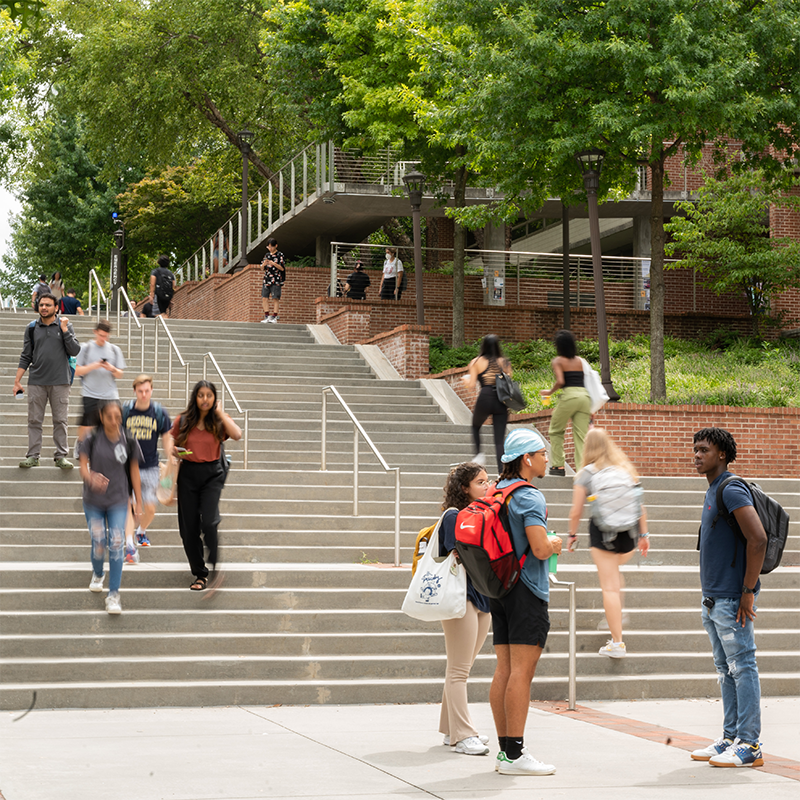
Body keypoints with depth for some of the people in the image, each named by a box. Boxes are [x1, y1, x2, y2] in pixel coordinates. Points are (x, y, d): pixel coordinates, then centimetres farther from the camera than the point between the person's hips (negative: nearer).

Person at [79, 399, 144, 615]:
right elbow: (83, 466, -9)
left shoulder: (128, 441, -5)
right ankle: (97, 574, 40)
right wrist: (91, 477, -32)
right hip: (94, 501, 0)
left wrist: (138, 501, 5)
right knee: (98, 544, 6)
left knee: (116, 545, -8)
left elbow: (134, 472, 2)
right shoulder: (92, 439, -7)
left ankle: (113, 595, -3)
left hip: (118, 502, 0)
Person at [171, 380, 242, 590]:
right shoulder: (182, 421, 4)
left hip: (212, 473, -2)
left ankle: (215, 567, -7)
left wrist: (220, 413, -13)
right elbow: (171, 444, 14)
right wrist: (175, 451, -9)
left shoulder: (219, 421, 1)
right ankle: (199, 574, 16)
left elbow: (237, 435, -18)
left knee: (209, 522, -21)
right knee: (189, 527, 4)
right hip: (188, 473, 2)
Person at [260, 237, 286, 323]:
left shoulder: (280, 255, -2)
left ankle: (274, 317, -2)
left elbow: (282, 268, -7)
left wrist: (273, 263, -19)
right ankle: (267, 316, 5)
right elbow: (262, 267, 15)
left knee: (275, 299, -5)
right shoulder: (267, 255, 14)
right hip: (267, 280, 6)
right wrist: (264, 264, -7)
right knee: (264, 298, 0)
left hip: (276, 280, -6)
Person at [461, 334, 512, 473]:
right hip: (501, 400, 2)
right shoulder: (504, 362, 8)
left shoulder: (477, 362, 2)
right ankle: (502, 471, -6)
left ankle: (479, 453, 9)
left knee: (476, 426, 28)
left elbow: (471, 386, 1)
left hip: (484, 398, -2)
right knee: (500, 439, 3)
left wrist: (466, 379, 21)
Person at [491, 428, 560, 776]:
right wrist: (555, 544, 0)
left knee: (504, 670, 8)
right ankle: (515, 754, -9)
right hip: (526, 590, -9)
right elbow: (540, 549, -22)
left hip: (498, 587, 9)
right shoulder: (530, 497, -13)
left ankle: (505, 750, 11)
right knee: (522, 671, -8)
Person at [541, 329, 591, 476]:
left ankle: (559, 465, 9)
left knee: (556, 431, 13)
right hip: (585, 395, 4)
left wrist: (550, 392, 8)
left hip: (569, 395, -4)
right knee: (581, 435, 3)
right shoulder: (580, 361, 18)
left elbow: (560, 381, -11)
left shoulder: (557, 361, 3)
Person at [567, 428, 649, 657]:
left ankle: (617, 643, 1)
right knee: (614, 572, 31)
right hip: (629, 531, 4)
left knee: (609, 586, 0)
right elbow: (640, 505, 7)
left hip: (602, 532, -4)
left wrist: (572, 535, 11)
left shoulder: (587, 473, -4)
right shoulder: (626, 468, 7)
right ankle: (617, 618, 26)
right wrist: (644, 533, 15)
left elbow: (576, 511, -3)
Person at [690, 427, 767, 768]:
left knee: (742, 669, -6)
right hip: (713, 600, 10)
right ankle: (731, 738, 19)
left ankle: (749, 746, -3)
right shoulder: (713, 491, 17)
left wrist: (748, 592, -20)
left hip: (732, 600, -10)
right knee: (726, 672, 13)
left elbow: (758, 540, -23)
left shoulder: (732, 490, -14)